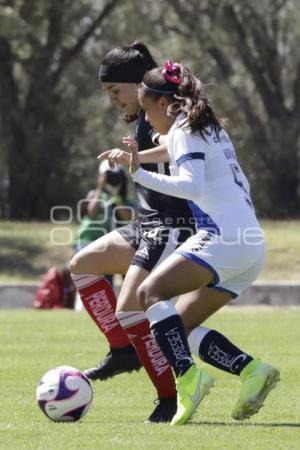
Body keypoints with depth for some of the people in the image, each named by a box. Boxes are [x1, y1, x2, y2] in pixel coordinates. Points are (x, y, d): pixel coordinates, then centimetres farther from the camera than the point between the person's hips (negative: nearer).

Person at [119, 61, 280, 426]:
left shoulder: (185, 129, -3)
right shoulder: (211, 128, 25)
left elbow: (192, 185, -19)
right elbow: (240, 186, 30)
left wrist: (141, 174, -21)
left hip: (225, 237, -10)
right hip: (251, 247, 10)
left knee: (150, 291, -19)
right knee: (181, 327, 8)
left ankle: (187, 377, -33)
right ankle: (251, 369, -7)